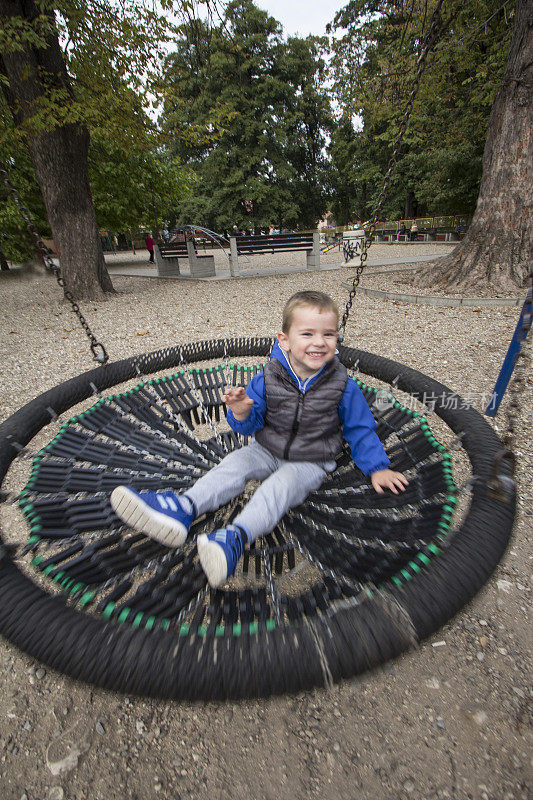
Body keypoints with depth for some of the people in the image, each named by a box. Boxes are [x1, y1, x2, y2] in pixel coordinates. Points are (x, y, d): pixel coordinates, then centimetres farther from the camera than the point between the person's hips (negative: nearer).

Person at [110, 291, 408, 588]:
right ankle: (183, 509, -29)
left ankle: (236, 536, -46)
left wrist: (378, 467, -4)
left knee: (282, 483, -30)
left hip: (310, 463, -3)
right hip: (268, 450, 3)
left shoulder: (343, 386, -12)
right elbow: (253, 424, -4)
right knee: (235, 462, -17)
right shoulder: (268, 379, -10)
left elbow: (359, 429, 0)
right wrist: (242, 413, -28)